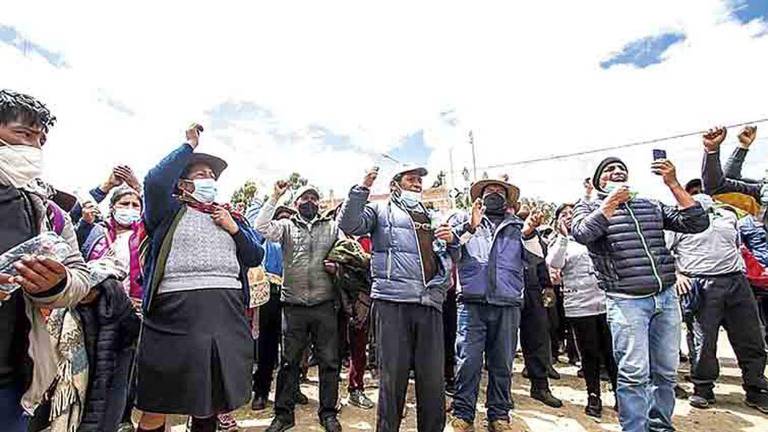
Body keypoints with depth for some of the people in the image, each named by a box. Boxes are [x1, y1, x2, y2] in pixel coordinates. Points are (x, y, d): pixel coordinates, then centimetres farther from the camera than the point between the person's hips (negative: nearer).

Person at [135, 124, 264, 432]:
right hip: (175, 310, -3)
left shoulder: (232, 217, 19)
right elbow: (154, 181, -14)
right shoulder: (169, 211, 7)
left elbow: (255, 257, 14)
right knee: (155, 407, 6)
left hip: (226, 312, 4)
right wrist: (189, 146, -3)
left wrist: (233, 228, -1)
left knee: (209, 402, 17)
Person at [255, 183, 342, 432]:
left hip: (325, 305, 1)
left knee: (329, 361, 7)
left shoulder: (332, 227, 11)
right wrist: (275, 197, -10)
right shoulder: (287, 226, 9)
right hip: (294, 306, 0)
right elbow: (261, 227, -7)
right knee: (289, 361, 9)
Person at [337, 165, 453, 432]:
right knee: (393, 376, 1)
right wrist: (362, 188, -6)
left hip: (431, 303, 4)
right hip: (393, 300, -4)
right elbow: (349, 225, -2)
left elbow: (453, 257, 28)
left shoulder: (433, 218, 27)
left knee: (434, 378, 6)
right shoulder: (381, 210, 14)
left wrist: (452, 239, 7)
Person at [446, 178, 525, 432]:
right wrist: (469, 226, -14)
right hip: (472, 301, -2)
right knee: (468, 361, -2)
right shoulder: (464, 220, 13)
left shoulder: (517, 225, 18)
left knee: (502, 363, 9)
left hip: (508, 303, 2)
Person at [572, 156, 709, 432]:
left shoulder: (651, 206, 16)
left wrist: (673, 184, 0)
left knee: (667, 372, 12)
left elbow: (697, 223, 7)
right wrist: (612, 201, -12)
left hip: (666, 297, 5)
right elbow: (582, 233, -17)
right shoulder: (588, 207, 4)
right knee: (635, 373, -6)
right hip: (626, 301, -4)